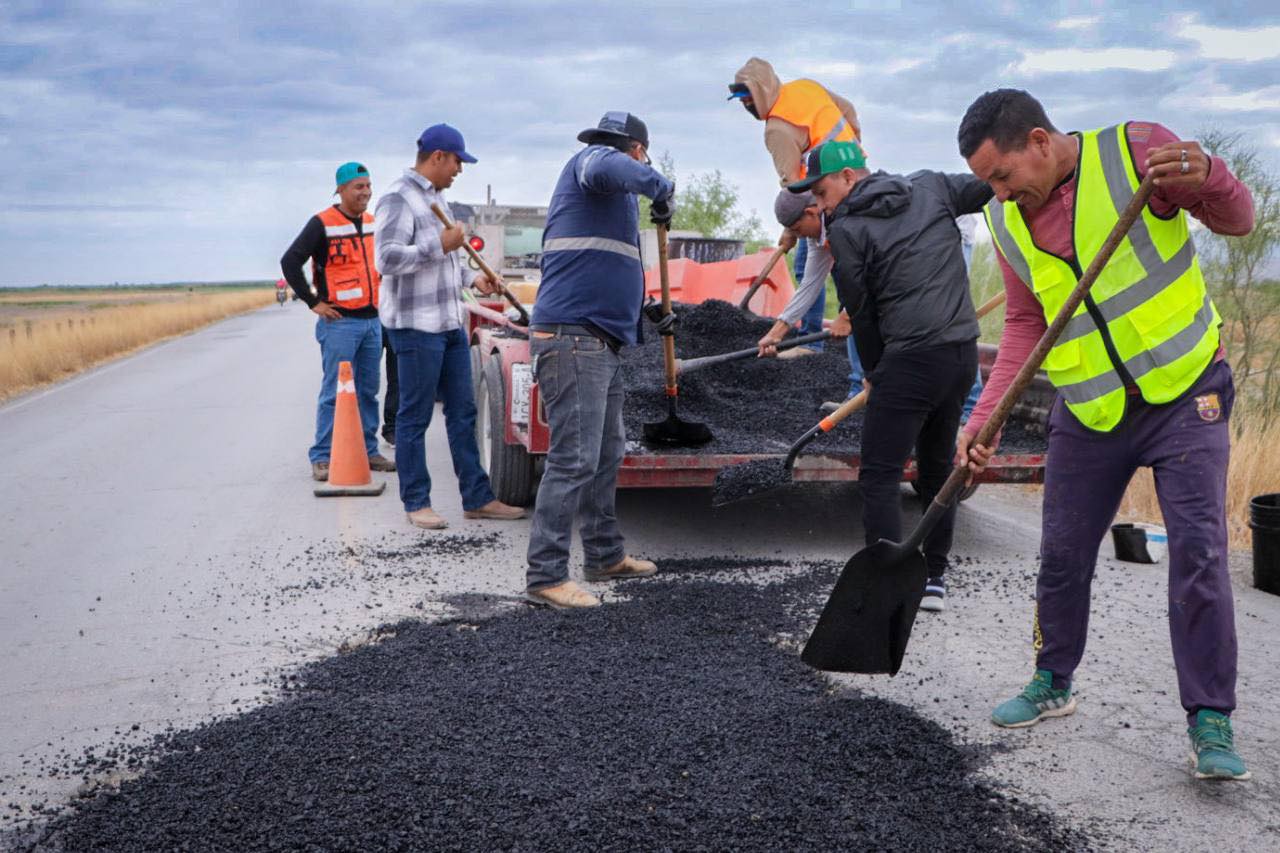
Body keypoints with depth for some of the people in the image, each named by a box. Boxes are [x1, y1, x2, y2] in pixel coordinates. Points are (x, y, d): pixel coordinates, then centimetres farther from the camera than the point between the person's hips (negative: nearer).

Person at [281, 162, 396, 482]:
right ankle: (322, 458, 1)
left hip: (372, 320, 7)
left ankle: (368, 451, 21)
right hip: (339, 323, -7)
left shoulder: (372, 223, 12)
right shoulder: (322, 224, -9)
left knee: (368, 391, 12)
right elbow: (290, 262, -13)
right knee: (334, 392, -5)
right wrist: (313, 303, -12)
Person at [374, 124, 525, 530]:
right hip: (416, 326, -9)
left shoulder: (436, 197, 18)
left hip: (450, 323, 10)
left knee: (462, 413, 10)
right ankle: (416, 503, 9)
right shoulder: (399, 198, -12)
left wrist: (472, 277, 17)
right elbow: (387, 259, -22)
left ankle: (477, 497, 16)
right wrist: (440, 245, -20)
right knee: (415, 417, 0)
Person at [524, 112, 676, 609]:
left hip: (601, 343, 11)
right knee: (574, 460, -12)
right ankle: (545, 577, -9)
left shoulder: (614, 199, 28)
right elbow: (609, 169, -29)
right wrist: (660, 189, -16)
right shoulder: (592, 158, -1)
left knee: (606, 455, 18)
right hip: (573, 338, -11)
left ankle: (604, 556, 30)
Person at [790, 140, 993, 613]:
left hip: (911, 360, -7)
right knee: (938, 468, 19)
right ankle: (934, 579, 26)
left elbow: (861, 312, 1)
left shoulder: (845, 231, -5)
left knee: (879, 477, -4)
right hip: (964, 352, 8)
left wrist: (874, 374, 14)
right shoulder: (930, 187, 9)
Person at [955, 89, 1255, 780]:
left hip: (1185, 394, -4)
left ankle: (1210, 722, 0)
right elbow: (1023, 327, 6)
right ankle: (1053, 684, 30)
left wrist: (1206, 178, -28)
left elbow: (1238, 220, -4)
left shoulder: (1134, 151, -11)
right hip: (1089, 414, 4)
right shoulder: (1007, 221, 0)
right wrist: (980, 422, -4)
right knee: (1061, 556, 9)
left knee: (1198, 554, -9)